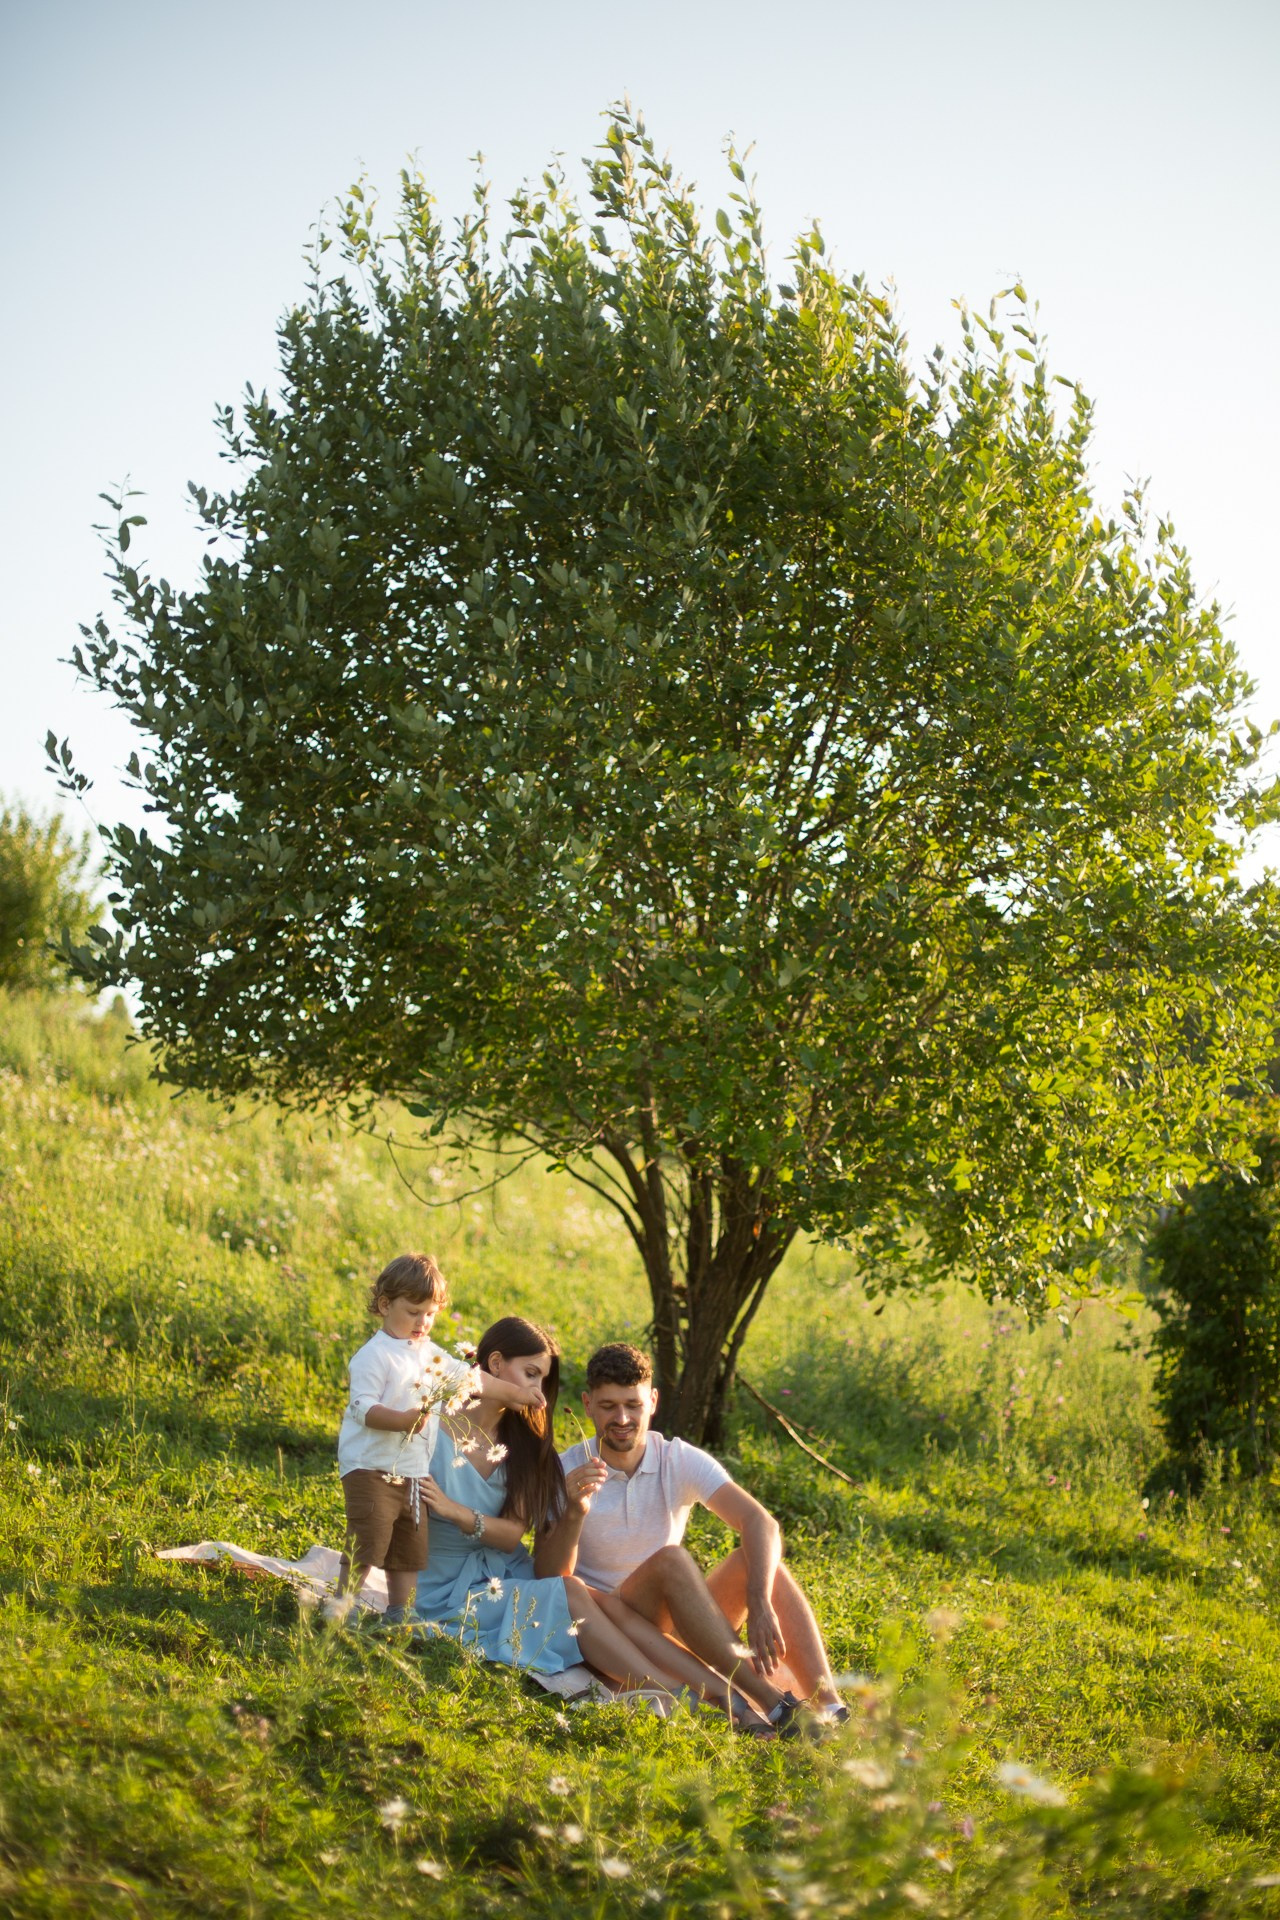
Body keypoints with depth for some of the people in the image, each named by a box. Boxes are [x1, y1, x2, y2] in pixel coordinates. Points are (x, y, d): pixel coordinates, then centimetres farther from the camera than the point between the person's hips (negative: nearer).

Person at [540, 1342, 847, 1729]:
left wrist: (759, 1605, -35)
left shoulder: (681, 1461, -3)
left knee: (757, 1559, -21)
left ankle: (829, 1708, -35)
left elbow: (761, 1523, -18)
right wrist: (574, 1514, -30)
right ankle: (775, 1707, -42)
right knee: (671, 1560, -31)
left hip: (674, 1624, 3)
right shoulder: (565, 1473, -6)